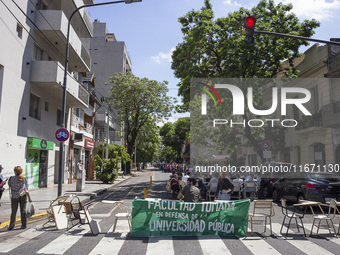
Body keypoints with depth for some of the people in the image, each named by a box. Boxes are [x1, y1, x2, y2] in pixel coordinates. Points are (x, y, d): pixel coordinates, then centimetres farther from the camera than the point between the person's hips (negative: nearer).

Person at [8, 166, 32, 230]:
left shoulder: (12, 178, -11)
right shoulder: (24, 179, -6)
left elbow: (9, 184, 10)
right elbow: (26, 190, -8)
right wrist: (29, 198, -4)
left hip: (14, 196, -2)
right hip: (23, 196, 2)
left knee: (13, 211, 5)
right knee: (23, 210, 9)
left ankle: (11, 225, 2)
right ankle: (24, 225, 14)